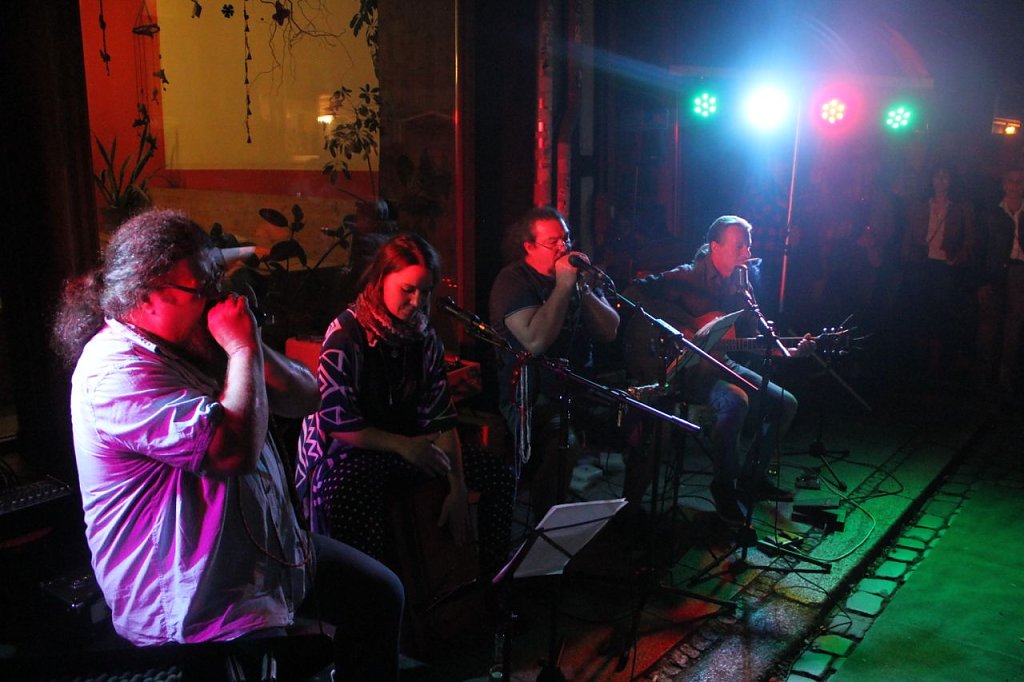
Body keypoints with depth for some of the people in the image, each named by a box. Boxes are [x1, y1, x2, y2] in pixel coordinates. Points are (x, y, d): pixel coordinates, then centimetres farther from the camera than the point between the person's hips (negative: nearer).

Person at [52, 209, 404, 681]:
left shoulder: (197, 343, 7)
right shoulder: (115, 372, -21)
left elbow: (305, 399, 7)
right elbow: (237, 448, -34)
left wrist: (253, 347, -10)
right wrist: (244, 347, -22)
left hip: (268, 549, 9)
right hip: (193, 602, -9)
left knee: (380, 594, 12)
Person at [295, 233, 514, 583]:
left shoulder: (425, 338, 5)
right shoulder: (345, 335, -13)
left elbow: (441, 417, 1)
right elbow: (337, 423, -17)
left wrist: (458, 489, -7)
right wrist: (403, 445, -19)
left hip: (411, 446, 7)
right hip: (350, 452, -6)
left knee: (498, 474, -2)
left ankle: (491, 583, 10)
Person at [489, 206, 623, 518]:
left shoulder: (578, 273, 13)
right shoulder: (513, 280, -6)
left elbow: (610, 332, 5)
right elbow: (536, 342, -22)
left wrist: (583, 288, -8)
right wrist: (563, 287, -15)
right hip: (531, 396, -7)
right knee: (562, 441, -34)